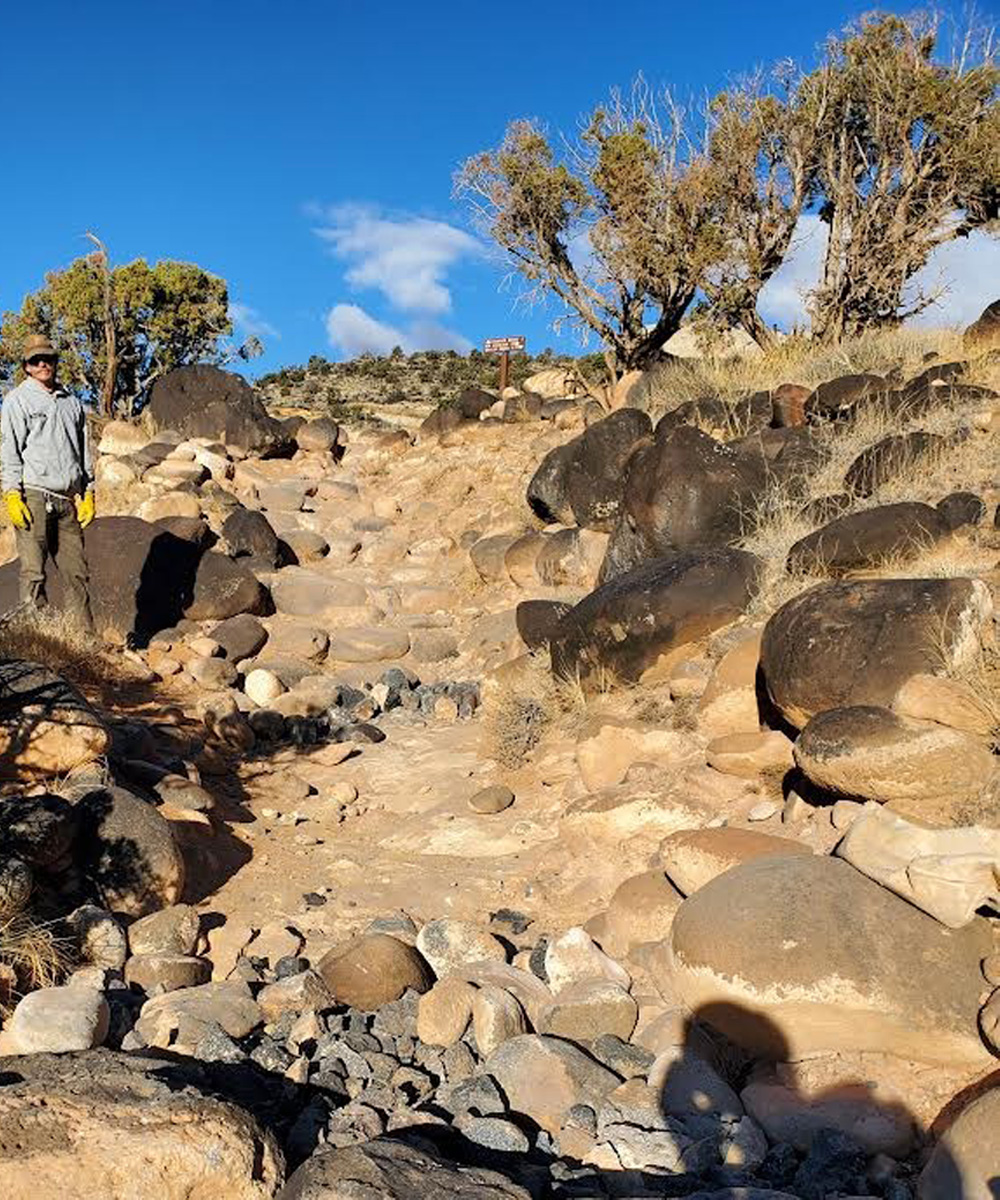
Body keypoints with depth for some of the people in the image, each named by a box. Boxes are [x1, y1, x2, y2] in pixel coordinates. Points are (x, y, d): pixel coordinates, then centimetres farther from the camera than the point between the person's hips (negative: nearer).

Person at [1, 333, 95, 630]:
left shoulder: (72, 403, 21)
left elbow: (84, 450, 23)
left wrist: (88, 494, 15)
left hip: (67, 500, 4)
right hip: (33, 496, -4)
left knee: (76, 571, 2)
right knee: (34, 572, -6)